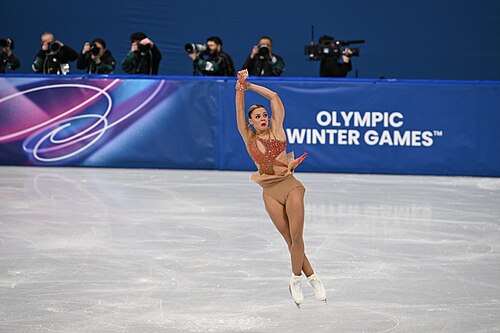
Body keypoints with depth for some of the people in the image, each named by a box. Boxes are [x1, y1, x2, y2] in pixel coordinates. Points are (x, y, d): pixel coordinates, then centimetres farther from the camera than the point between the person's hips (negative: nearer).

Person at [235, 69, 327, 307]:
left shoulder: (276, 130, 5)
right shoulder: (249, 138, 8)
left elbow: (274, 97, 2)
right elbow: (240, 111, -4)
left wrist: (250, 86, 3)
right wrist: (241, 89, -15)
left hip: (290, 186, -1)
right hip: (270, 193, 1)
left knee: (296, 237, -9)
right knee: (291, 240, 2)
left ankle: (296, 280, 9)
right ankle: (311, 277, 14)